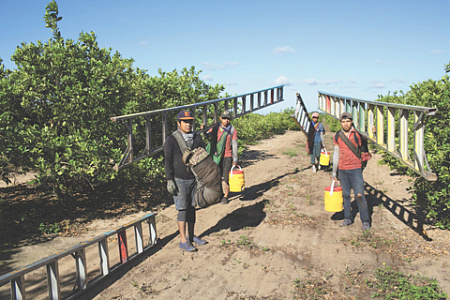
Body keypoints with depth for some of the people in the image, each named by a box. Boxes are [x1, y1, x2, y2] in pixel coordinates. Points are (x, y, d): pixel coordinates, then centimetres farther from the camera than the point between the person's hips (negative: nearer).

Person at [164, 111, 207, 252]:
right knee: (182, 209, -3)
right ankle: (183, 241, 4)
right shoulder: (172, 140, -6)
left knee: (192, 208, 11)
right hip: (179, 180, -4)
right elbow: (168, 161, -7)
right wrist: (169, 180, -13)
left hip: (194, 179, 5)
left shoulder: (197, 138, 7)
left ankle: (191, 236, 23)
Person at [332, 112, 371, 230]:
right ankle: (348, 218, 22)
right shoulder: (337, 137, 5)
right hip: (342, 170, 3)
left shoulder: (357, 134, -4)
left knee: (359, 195, -6)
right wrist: (334, 172, 14)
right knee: (346, 195, 10)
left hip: (355, 169, -3)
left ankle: (365, 220, 7)